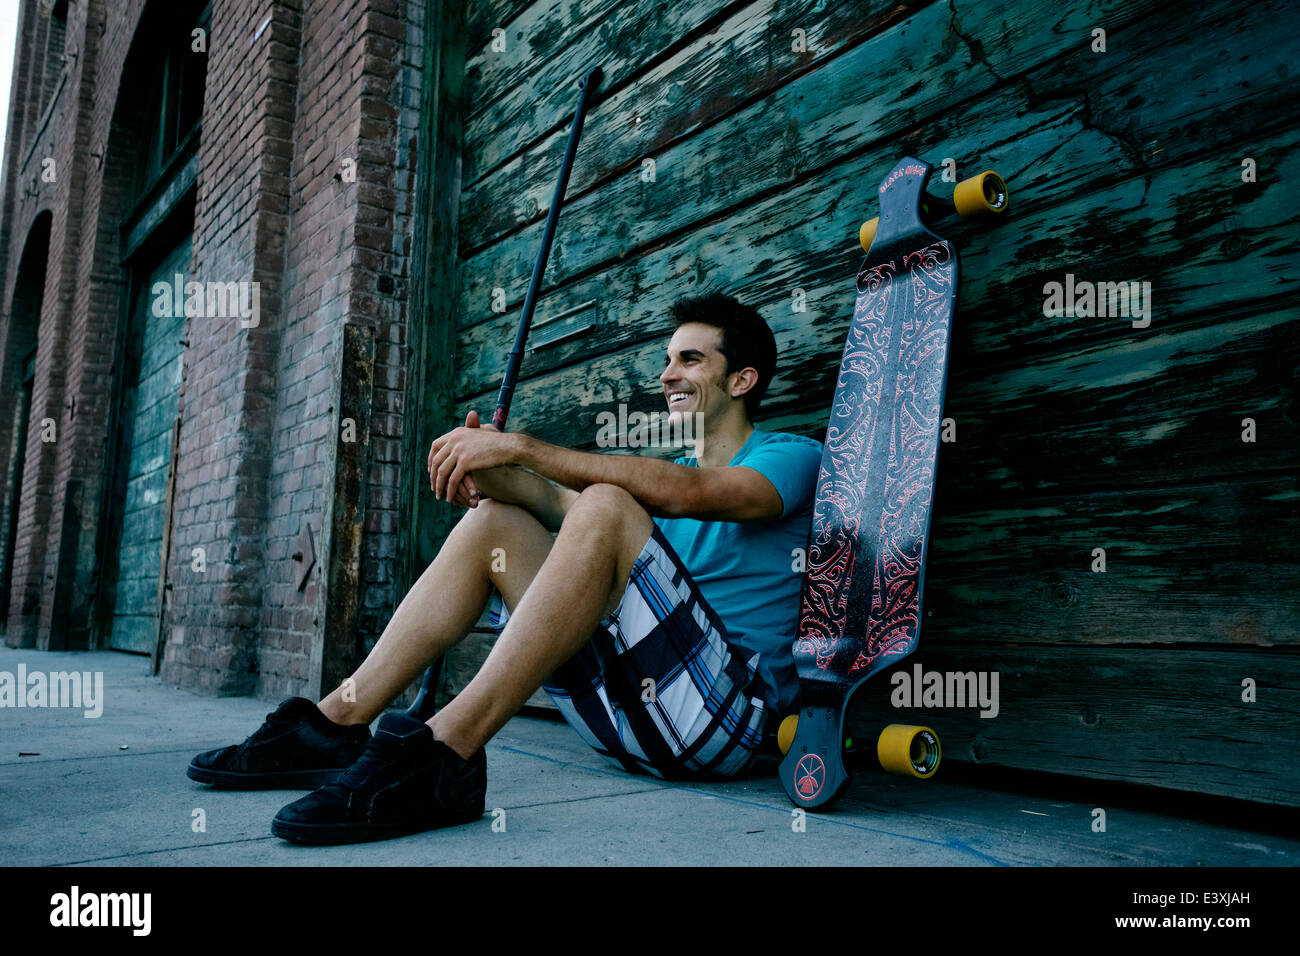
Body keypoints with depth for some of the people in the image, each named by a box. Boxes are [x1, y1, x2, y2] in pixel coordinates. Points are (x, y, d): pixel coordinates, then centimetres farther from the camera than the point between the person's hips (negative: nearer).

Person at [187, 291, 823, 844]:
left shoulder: (791, 456, 4)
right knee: (495, 521, -2)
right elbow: (555, 503, 6)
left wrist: (518, 446, -21)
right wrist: (484, 468, -16)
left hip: (730, 707, -6)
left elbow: (685, 493, -19)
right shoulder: (670, 465, 25)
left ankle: (443, 754, -32)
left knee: (605, 508, -26)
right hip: (624, 711, 6)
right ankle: (336, 724, -10)